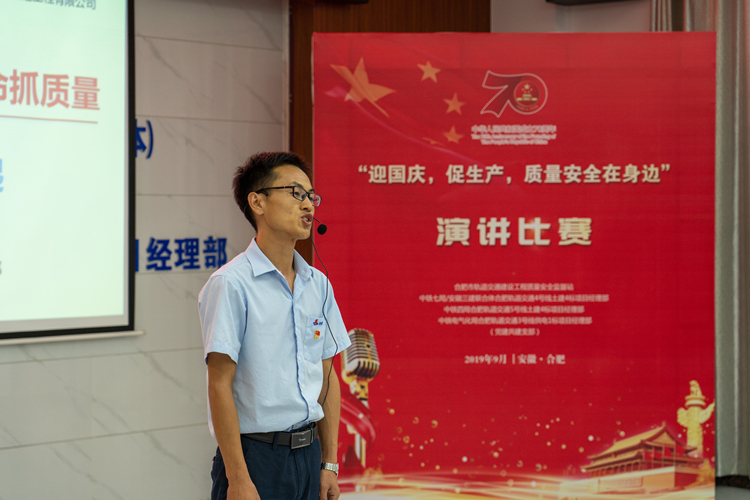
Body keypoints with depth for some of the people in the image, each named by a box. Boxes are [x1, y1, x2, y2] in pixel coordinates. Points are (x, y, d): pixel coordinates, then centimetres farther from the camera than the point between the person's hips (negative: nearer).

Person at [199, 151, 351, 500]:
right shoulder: (230, 284, -11)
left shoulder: (318, 284, 9)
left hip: (307, 454, 6)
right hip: (255, 455, -6)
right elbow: (220, 386, -13)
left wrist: (329, 462, 9)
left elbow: (327, 377, 13)